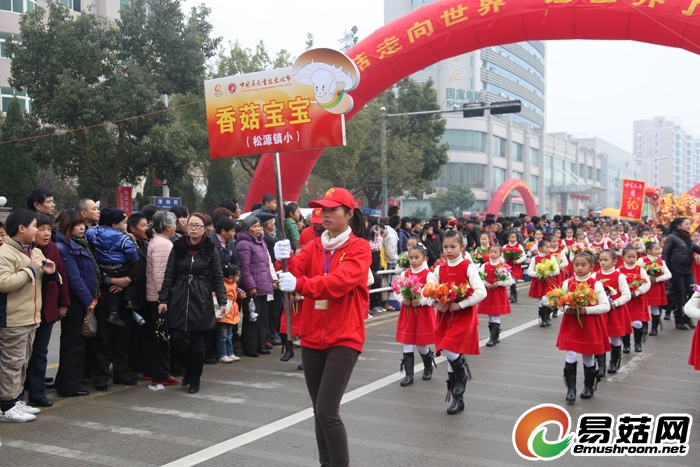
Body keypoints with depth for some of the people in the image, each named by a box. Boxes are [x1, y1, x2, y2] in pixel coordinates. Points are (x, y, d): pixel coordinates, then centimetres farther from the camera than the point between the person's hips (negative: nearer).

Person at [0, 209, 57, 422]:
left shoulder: (36, 252, 14)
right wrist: (30, 269, -21)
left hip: (31, 318, 9)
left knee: (22, 362, 16)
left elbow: (44, 280, 26)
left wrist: (50, 272, 2)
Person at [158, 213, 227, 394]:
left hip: (201, 301, -1)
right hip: (179, 299, 2)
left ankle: (195, 378, 19)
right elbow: (169, 275, 4)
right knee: (176, 339, -4)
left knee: (197, 341, 2)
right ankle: (189, 367, 25)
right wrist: (163, 299, -1)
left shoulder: (210, 249, 0)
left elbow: (218, 277, 0)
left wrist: (222, 301, -7)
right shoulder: (178, 247, 3)